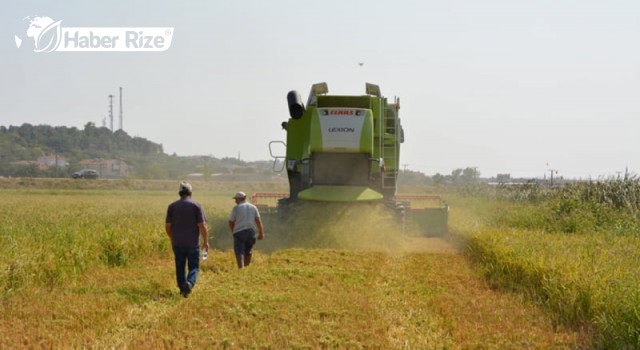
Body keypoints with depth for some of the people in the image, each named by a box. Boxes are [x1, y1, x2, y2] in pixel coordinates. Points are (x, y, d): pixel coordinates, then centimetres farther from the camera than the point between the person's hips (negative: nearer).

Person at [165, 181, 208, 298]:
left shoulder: (172, 206, 1)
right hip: (192, 243, -2)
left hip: (177, 243, 2)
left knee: (180, 268, 13)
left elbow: (167, 226, 3)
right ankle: (189, 283, -22)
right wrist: (206, 241, 1)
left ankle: (182, 289, 15)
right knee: (194, 267, 4)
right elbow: (202, 225, -9)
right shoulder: (196, 206, -5)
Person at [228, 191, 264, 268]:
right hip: (251, 232, 4)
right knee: (248, 252, 19)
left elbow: (231, 222, 3)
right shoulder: (253, 207, 10)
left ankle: (241, 268, -24)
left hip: (239, 232, -4)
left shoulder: (236, 208, -1)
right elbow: (258, 221, 2)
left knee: (239, 252, -9)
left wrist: (233, 231, 20)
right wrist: (261, 233, 1)